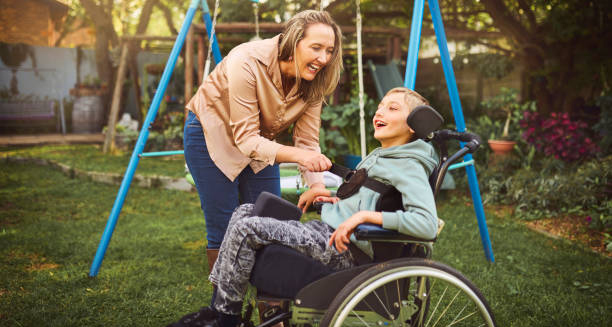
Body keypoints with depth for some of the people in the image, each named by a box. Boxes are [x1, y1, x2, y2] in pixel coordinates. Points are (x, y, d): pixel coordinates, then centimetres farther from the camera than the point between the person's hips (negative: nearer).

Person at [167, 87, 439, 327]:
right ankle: (218, 304, 6)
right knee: (245, 211, 6)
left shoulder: (409, 167, -12)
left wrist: (365, 214, -27)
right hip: (324, 229, 10)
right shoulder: (377, 156, 17)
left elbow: (427, 225, -27)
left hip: (343, 250, -10)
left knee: (247, 228, -17)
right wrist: (341, 200, 13)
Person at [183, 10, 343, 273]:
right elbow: (245, 138, -32)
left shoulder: (312, 82, -16)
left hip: (261, 142, 5)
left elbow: (307, 141, -14)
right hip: (211, 135, -5)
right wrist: (297, 154, -45)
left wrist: (317, 185, -30)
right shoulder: (247, 63, -33)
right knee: (223, 232, -5)